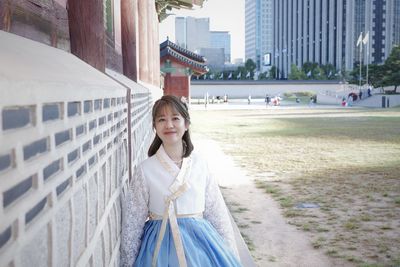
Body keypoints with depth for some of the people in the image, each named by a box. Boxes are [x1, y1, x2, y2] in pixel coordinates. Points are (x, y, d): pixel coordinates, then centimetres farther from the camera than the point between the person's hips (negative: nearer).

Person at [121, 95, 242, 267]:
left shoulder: (199, 164, -1)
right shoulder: (146, 170, -7)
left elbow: (217, 213, 4)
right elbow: (132, 223, -1)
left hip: (199, 241, 2)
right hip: (162, 245, -2)